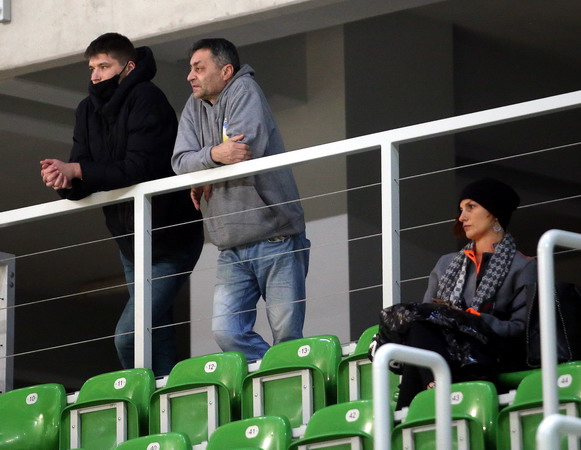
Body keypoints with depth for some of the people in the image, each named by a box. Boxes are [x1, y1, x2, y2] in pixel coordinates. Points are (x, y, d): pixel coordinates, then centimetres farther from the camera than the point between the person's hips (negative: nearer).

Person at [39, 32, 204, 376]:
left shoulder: (146, 99, -17)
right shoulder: (89, 110, 5)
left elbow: (140, 169, -28)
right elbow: (83, 183, 0)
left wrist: (75, 171, -26)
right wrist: (66, 180, -24)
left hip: (170, 240, -8)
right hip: (132, 242, 8)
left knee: (128, 335, -17)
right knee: (157, 338, 11)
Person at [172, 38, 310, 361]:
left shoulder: (243, 90, -2)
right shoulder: (195, 107, 14)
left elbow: (247, 150, -18)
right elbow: (180, 162, -1)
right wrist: (213, 154, -20)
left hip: (276, 240, -6)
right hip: (232, 250, 6)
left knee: (287, 338, -5)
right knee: (226, 332, -10)